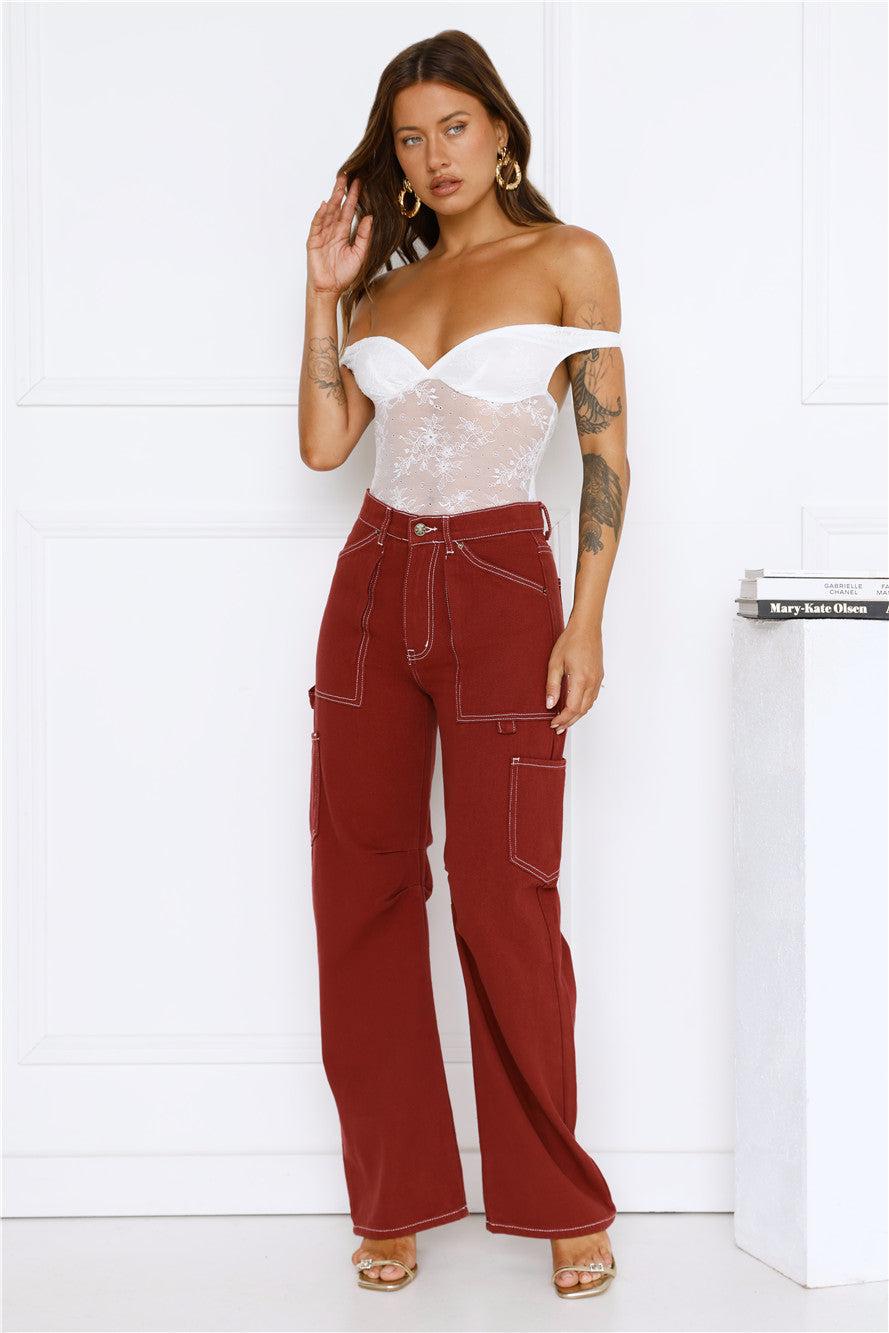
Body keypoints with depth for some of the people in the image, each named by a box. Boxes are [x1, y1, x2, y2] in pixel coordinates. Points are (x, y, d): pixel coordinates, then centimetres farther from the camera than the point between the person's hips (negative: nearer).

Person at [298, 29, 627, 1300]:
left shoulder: (568, 261, -2)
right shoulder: (390, 279, 11)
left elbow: (606, 449, -5)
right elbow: (324, 443, 3)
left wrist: (586, 621, -11)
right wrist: (323, 293, 0)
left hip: (503, 591, -5)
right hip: (374, 585, 5)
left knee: (504, 897, -5)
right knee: (363, 890, 4)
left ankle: (560, 1200, 11)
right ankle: (397, 1195, 15)